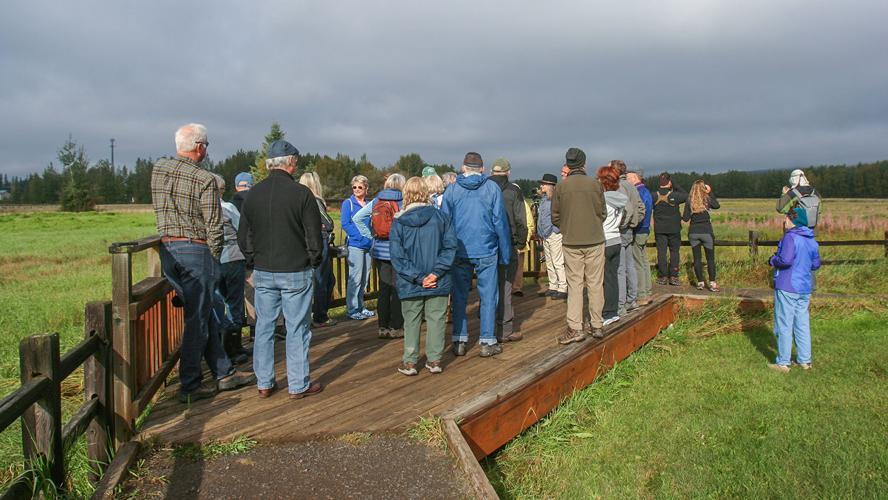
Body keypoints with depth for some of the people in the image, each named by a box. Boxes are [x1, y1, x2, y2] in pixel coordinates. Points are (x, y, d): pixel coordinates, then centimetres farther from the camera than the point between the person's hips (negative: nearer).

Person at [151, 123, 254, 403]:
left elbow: (158, 209, 16)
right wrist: (215, 259, 1)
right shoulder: (205, 180, -13)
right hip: (196, 251, -7)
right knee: (197, 320, 2)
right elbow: (214, 227, -11)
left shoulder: (158, 169, 6)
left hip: (167, 249, 7)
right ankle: (190, 387, 9)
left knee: (204, 314, 14)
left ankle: (224, 374, 22)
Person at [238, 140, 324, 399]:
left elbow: (243, 236, 8)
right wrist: (314, 262, 7)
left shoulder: (253, 193, 2)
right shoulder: (301, 193, -12)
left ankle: (264, 383, 21)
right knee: (297, 329, 4)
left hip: (263, 273, 4)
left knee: (264, 327, 13)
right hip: (296, 273, -4)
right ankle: (298, 385, 12)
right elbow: (314, 236, -9)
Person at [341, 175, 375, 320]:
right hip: (355, 245, -6)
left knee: (365, 278, 11)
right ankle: (352, 309, 3)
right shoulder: (348, 203, -2)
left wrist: (371, 237, 0)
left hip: (368, 245, 6)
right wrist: (361, 237, -17)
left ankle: (360, 307, 22)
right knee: (355, 278, -5)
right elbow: (345, 224, -10)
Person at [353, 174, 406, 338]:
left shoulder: (376, 201, 3)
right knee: (398, 290, 4)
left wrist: (370, 236, 5)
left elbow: (356, 218, 3)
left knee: (384, 288, 11)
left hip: (379, 251, 4)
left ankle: (383, 327, 14)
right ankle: (396, 327, 9)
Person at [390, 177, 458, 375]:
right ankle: (434, 360, 18)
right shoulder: (439, 216, -4)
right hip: (438, 283, 0)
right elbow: (450, 246, -9)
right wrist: (436, 272, -11)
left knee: (411, 321, 12)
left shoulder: (399, 221, -5)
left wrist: (416, 278, -12)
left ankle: (409, 362, 18)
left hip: (410, 284, 0)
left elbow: (397, 255, -11)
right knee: (436, 319, 11)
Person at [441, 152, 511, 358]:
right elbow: (500, 222, -1)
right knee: (488, 296, 5)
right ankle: (487, 342, 7)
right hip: (486, 252, -2)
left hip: (459, 252, 2)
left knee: (459, 296, 10)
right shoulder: (492, 189, -1)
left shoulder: (451, 190, 3)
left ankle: (459, 341, 12)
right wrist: (505, 254, 5)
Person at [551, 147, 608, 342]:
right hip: (595, 240, 0)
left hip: (571, 243, 0)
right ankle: (596, 325, 14)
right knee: (595, 284, 9)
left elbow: (555, 217, 2)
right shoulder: (595, 184, -3)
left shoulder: (561, 186, -3)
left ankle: (575, 328, 0)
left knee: (575, 285, 4)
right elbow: (603, 213, 3)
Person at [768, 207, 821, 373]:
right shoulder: (812, 241, 10)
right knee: (802, 324, 15)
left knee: (784, 325, -1)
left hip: (787, 286, -8)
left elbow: (785, 260, -25)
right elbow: (816, 264, 15)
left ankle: (783, 362, 4)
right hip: (805, 288, 8)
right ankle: (805, 360, 21)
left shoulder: (790, 237, -16)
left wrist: (772, 260, -7)